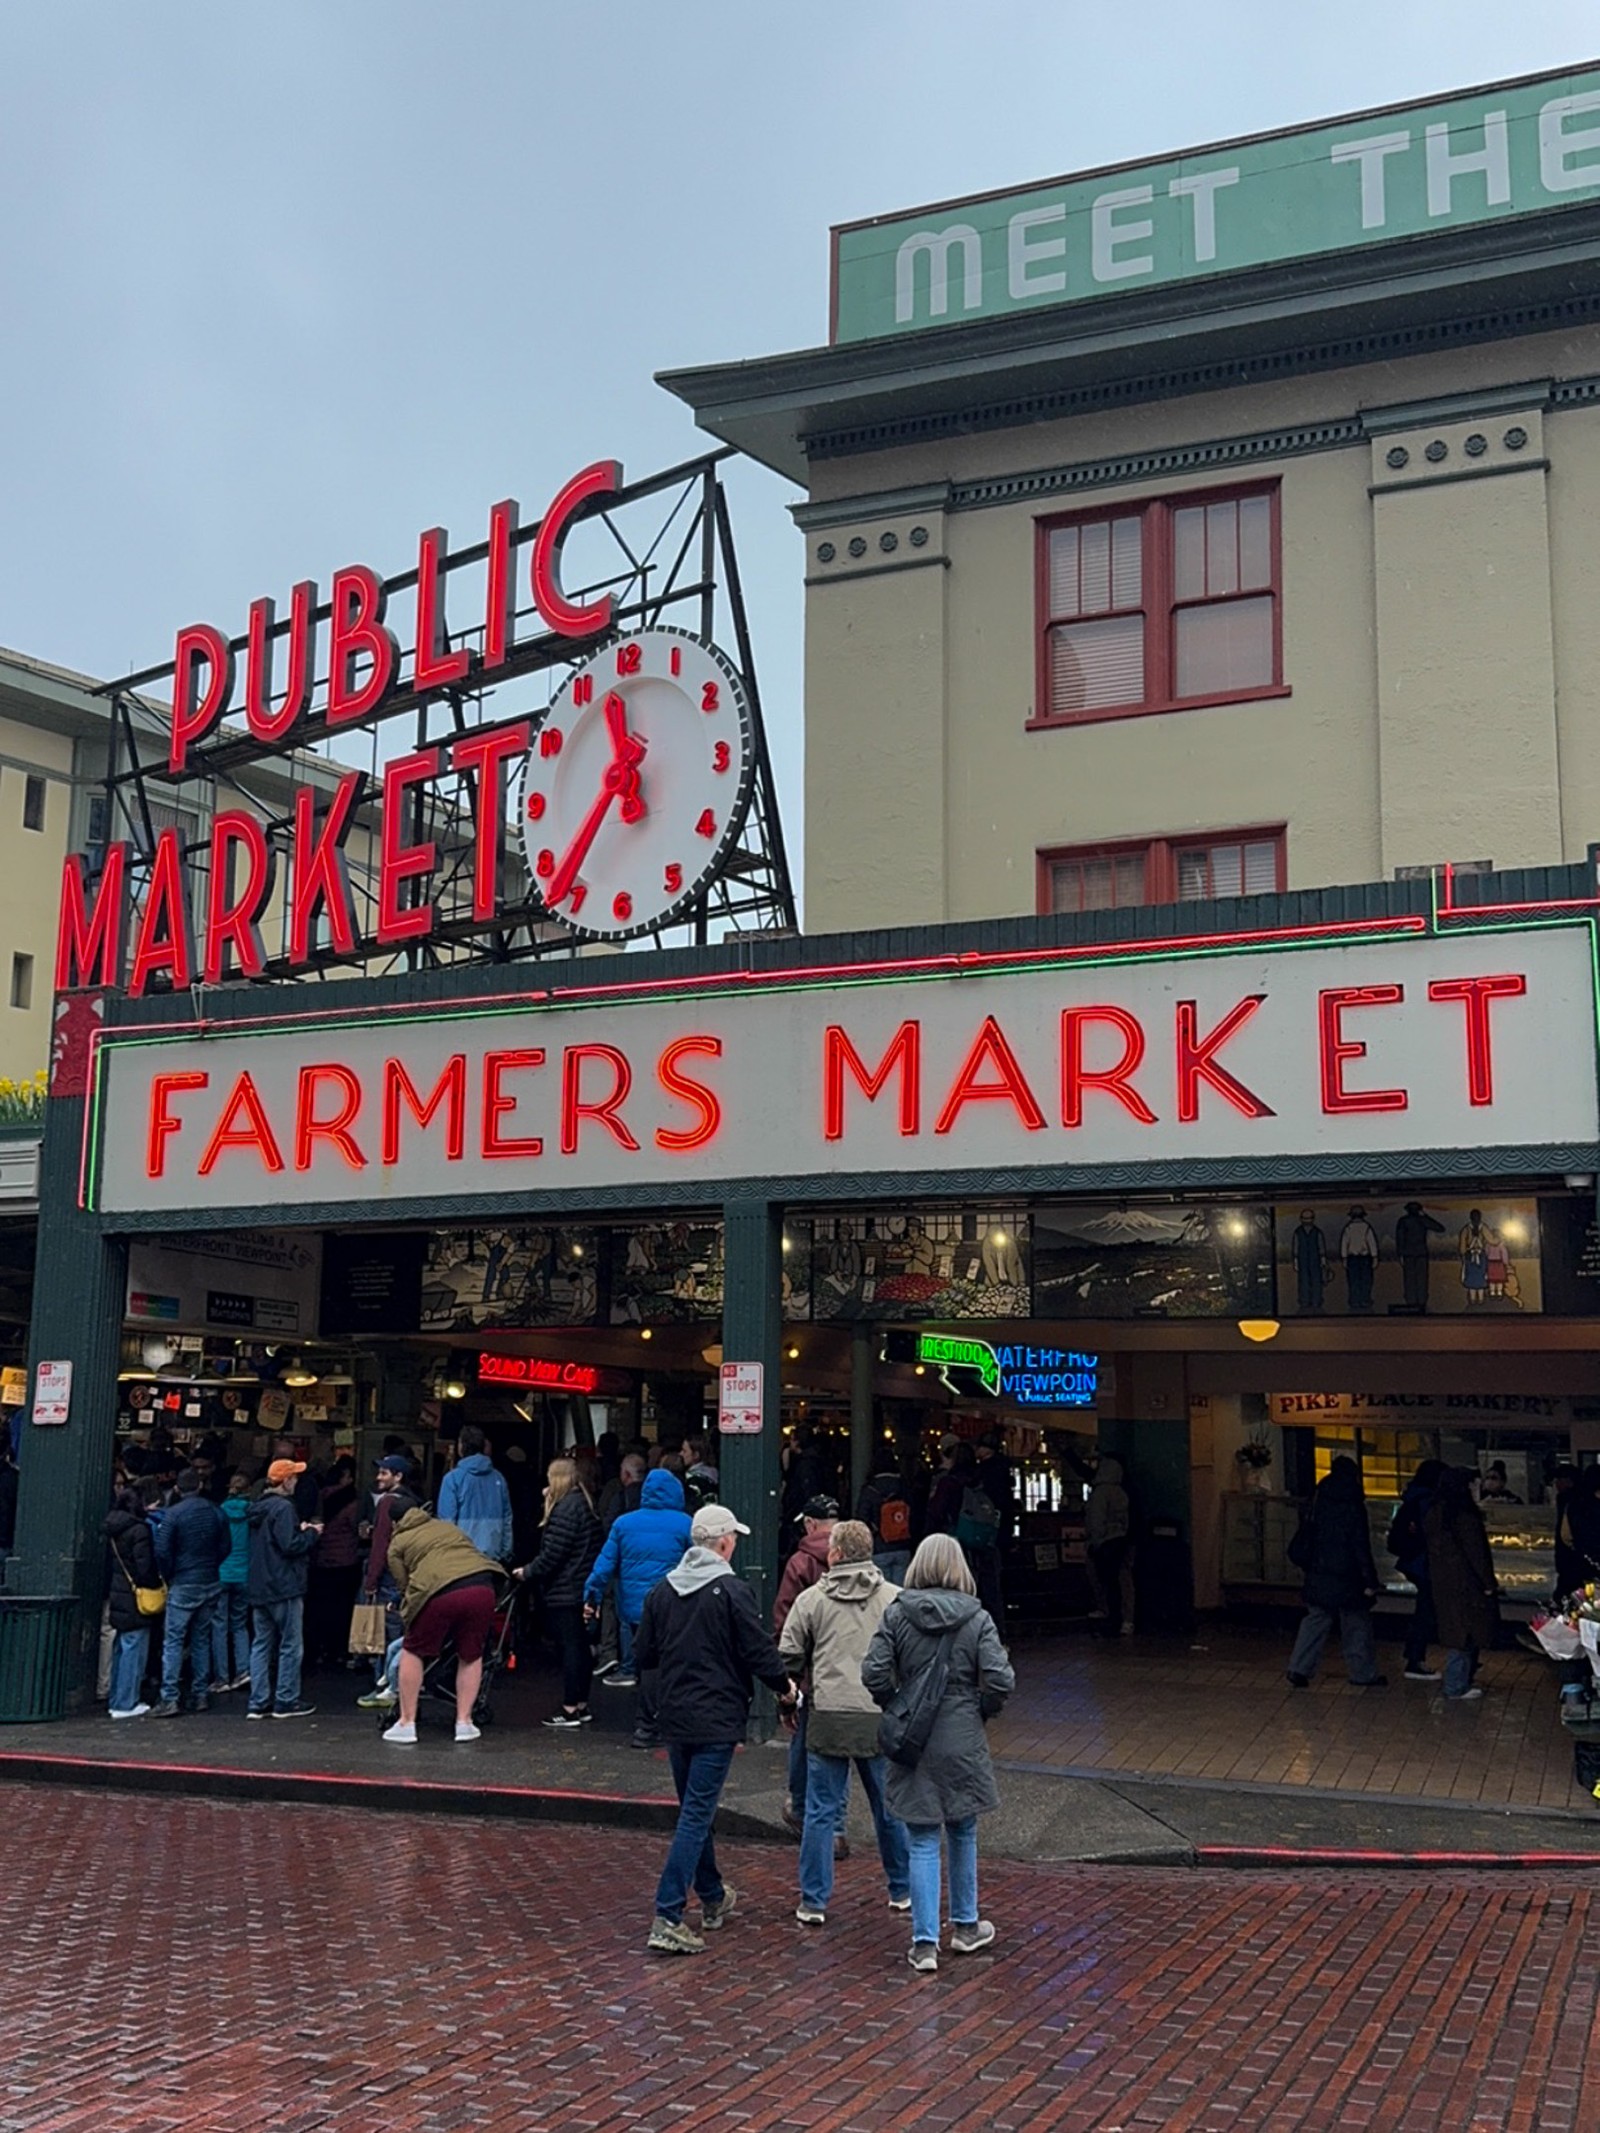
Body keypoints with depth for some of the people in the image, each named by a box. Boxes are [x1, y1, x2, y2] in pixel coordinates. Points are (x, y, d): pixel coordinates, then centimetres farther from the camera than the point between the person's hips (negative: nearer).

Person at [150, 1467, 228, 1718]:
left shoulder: (174, 1513, -11)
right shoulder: (215, 1511, 4)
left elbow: (162, 1551, -12)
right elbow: (224, 1547, 9)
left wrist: (169, 1577, 2)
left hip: (183, 1585, -5)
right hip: (211, 1584, 5)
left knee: (173, 1642, -2)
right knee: (202, 1639, 14)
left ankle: (169, 1698, -8)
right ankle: (201, 1694, 15)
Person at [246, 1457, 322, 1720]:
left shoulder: (259, 1507, 13)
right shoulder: (283, 1507, -17)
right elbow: (290, 1545, -22)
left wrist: (301, 1530, 13)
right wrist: (311, 1533, -7)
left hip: (260, 1587, 9)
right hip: (284, 1588, -9)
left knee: (261, 1644, 9)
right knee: (291, 1646, 1)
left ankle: (258, 1702, 10)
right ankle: (285, 1701, 5)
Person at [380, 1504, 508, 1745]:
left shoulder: (397, 1544, 22)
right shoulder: (447, 1526, 36)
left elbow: (405, 1586, 17)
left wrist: (408, 1616, 30)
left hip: (440, 1592, -4)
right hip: (482, 1585, 4)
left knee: (412, 1653, 17)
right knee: (471, 1656, 21)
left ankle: (406, 1724, 19)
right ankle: (464, 1721, 21)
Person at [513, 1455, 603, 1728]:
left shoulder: (565, 1508, -17)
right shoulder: (585, 1504, 13)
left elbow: (553, 1553, -19)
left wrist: (528, 1571, -6)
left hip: (564, 1591, -10)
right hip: (584, 1589, 10)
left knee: (570, 1647, -6)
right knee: (581, 1646, 13)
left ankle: (570, 1709, -2)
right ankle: (582, 1705, 19)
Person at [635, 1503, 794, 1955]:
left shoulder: (661, 1591, 4)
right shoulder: (732, 1591, -14)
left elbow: (643, 1656, 8)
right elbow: (760, 1651, -12)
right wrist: (784, 1687, 6)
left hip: (674, 1718, 6)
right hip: (716, 1720, -6)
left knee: (695, 1809, 20)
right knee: (696, 1814, -5)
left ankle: (713, 1898, 37)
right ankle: (667, 1919, -10)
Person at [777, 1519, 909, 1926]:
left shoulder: (811, 1599, -1)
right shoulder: (895, 1599, 0)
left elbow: (788, 1658, 4)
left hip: (829, 1717, -1)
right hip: (881, 1719, 1)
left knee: (821, 1812, 7)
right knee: (890, 1808, 16)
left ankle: (814, 1902, 9)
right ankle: (902, 1892, 28)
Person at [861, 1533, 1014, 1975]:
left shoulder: (897, 1615, -5)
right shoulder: (976, 1618, -7)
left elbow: (873, 1674, -12)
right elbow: (1001, 1681, -13)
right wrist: (979, 1713, 5)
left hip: (913, 1744, 0)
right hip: (962, 1743, 0)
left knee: (922, 1842, 5)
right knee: (962, 1834, 18)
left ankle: (924, 1942, 4)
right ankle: (965, 1926, 31)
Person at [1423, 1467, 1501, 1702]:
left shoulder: (1432, 1514, 5)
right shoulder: (1465, 1516, -18)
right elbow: (1476, 1552, -16)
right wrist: (1488, 1583, -7)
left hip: (1441, 1583, 8)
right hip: (1465, 1583, -8)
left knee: (1455, 1632, 17)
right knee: (1466, 1634, 1)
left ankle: (1460, 1682, 24)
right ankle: (1456, 1688, 4)